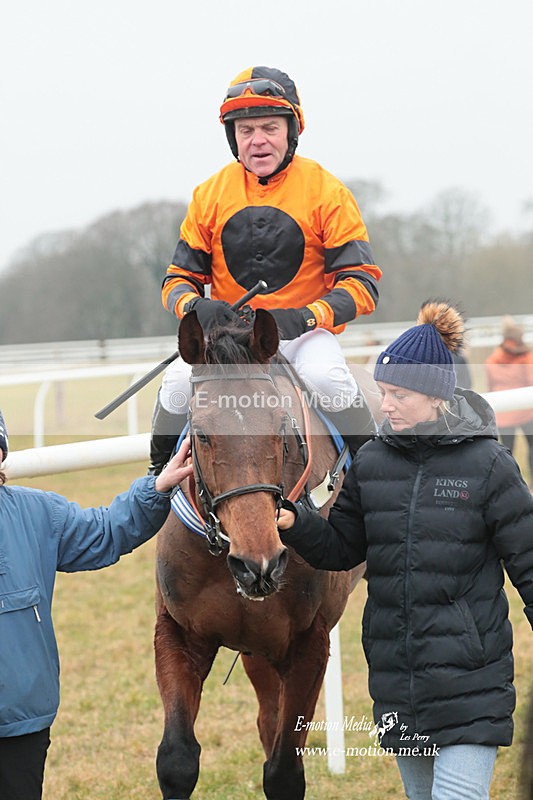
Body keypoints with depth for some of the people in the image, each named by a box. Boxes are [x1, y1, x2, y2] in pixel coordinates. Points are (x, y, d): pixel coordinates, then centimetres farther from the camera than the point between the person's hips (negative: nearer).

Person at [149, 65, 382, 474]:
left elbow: (361, 283, -8)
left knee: (326, 377, -34)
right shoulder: (210, 195, 3)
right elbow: (179, 278, 8)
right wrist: (196, 306, -17)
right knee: (180, 381, -25)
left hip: (304, 331, -2)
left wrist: (305, 317, -26)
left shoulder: (327, 192, -5)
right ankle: (160, 477, 2)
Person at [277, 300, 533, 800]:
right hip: (395, 676, 5)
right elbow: (342, 549, 11)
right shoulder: (372, 463, 4)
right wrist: (294, 525, -6)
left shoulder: (487, 464, -7)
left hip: (469, 676, -5)